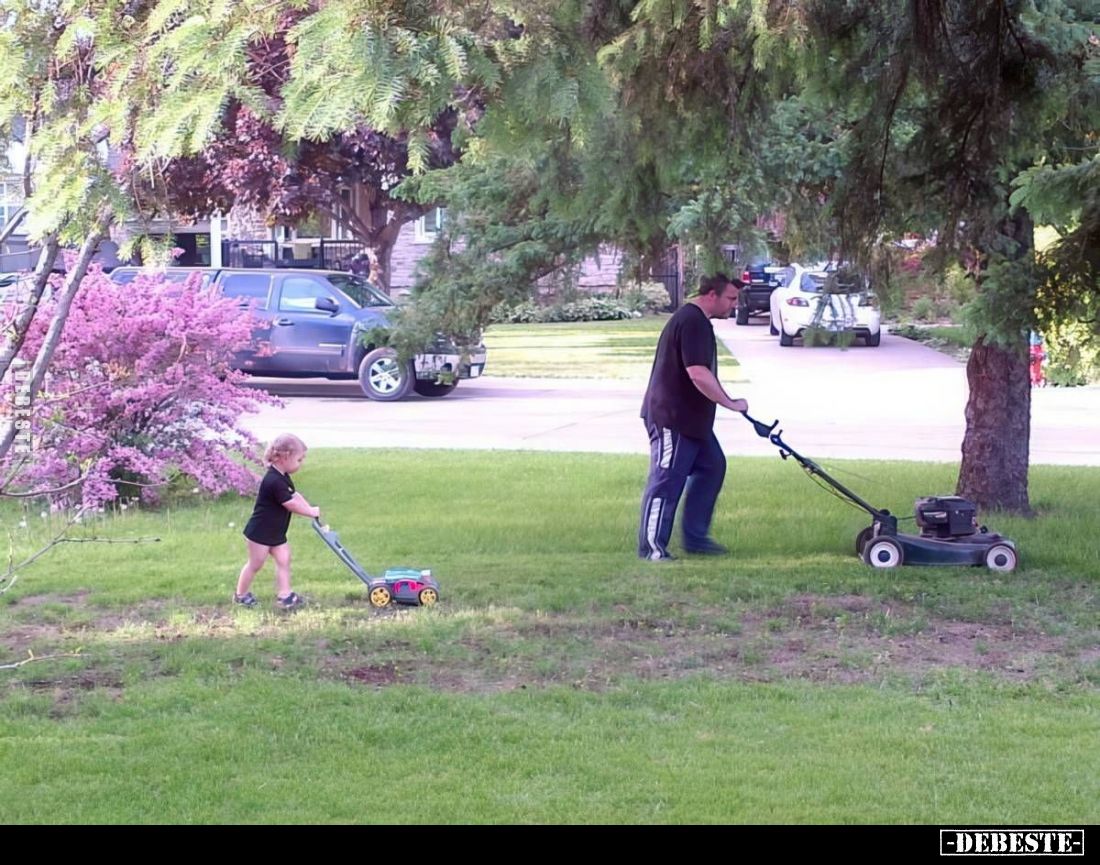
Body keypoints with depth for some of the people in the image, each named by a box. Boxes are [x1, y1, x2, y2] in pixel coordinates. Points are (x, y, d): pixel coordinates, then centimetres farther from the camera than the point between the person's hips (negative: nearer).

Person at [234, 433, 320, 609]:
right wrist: (311, 512, -12)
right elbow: (291, 504, -24)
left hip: (276, 533, 9)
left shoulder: (283, 477, 6)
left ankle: (284, 595, 5)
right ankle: (241, 594, 20)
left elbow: (295, 495, 12)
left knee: (284, 560, 4)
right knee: (255, 564, 4)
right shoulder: (274, 481, -28)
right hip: (260, 532, -9)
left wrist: (311, 509, -1)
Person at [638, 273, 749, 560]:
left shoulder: (698, 320, 13)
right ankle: (651, 546, 2)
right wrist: (730, 403, -21)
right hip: (671, 417, -11)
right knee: (667, 480, -5)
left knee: (712, 466, 13)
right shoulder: (691, 322, -21)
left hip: (691, 417, 11)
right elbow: (698, 374, -29)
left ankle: (695, 537, 19)